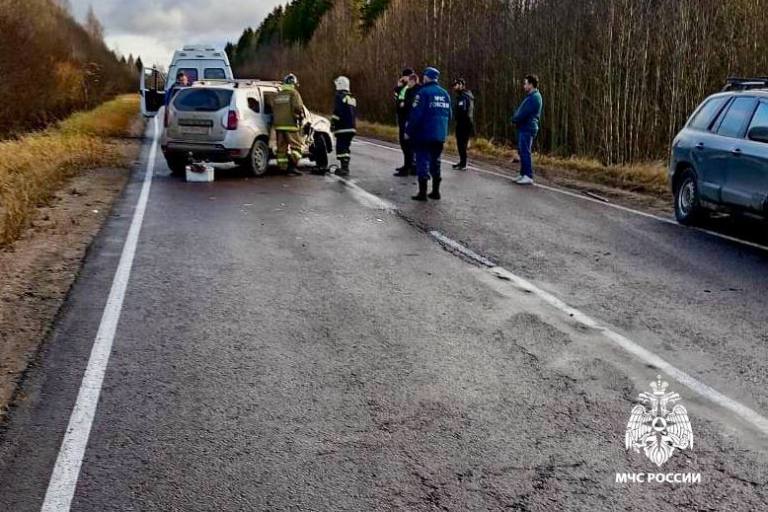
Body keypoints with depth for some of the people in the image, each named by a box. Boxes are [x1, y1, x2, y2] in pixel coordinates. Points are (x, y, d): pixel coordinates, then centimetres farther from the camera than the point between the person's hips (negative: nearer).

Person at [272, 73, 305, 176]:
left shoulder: (277, 95, 17)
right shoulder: (294, 93, -4)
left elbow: (273, 110, 18)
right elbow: (298, 108, -14)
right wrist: (300, 117, 2)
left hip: (278, 125, 6)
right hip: (290, 125, -6)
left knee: (282, 147, 8)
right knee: (296, 146, -3)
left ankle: (283, 168, 8)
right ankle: (292, 167, -16)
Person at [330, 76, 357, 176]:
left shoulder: (340, 96, -8)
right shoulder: (352, 98, 19)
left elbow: (337, 112, -15)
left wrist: (332, 124, -11)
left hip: (342, 127, -9)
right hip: (352, 127, 9)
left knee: (341, 147, -8)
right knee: (346, 147, 16)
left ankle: (344, 168, -13)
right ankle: (345, 167, 19)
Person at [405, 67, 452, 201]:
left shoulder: (423, 92, -11)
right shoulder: (445, 94, 10)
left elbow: (416, 114, -16)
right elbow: (448, 115, 13)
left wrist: (408, 131, -8)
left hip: (424, 134, -6)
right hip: (440, 135, 6)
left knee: (422, 161, -1)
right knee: (435, 162, 15)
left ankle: (422, 192, -3)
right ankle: (435, 191, 18)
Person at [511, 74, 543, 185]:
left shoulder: (534, 97, -15)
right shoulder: (531, 96, 18)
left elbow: (524, 113, -20)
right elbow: (521, 112, 20)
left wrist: (514, 119, -5)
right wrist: (515, 118, 3)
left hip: (527, 129, -10)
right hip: (524, 127, 10)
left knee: (525, 152, -9)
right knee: (522, 151, 13)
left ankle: (528, 177, -8)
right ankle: (523, 174, 20)